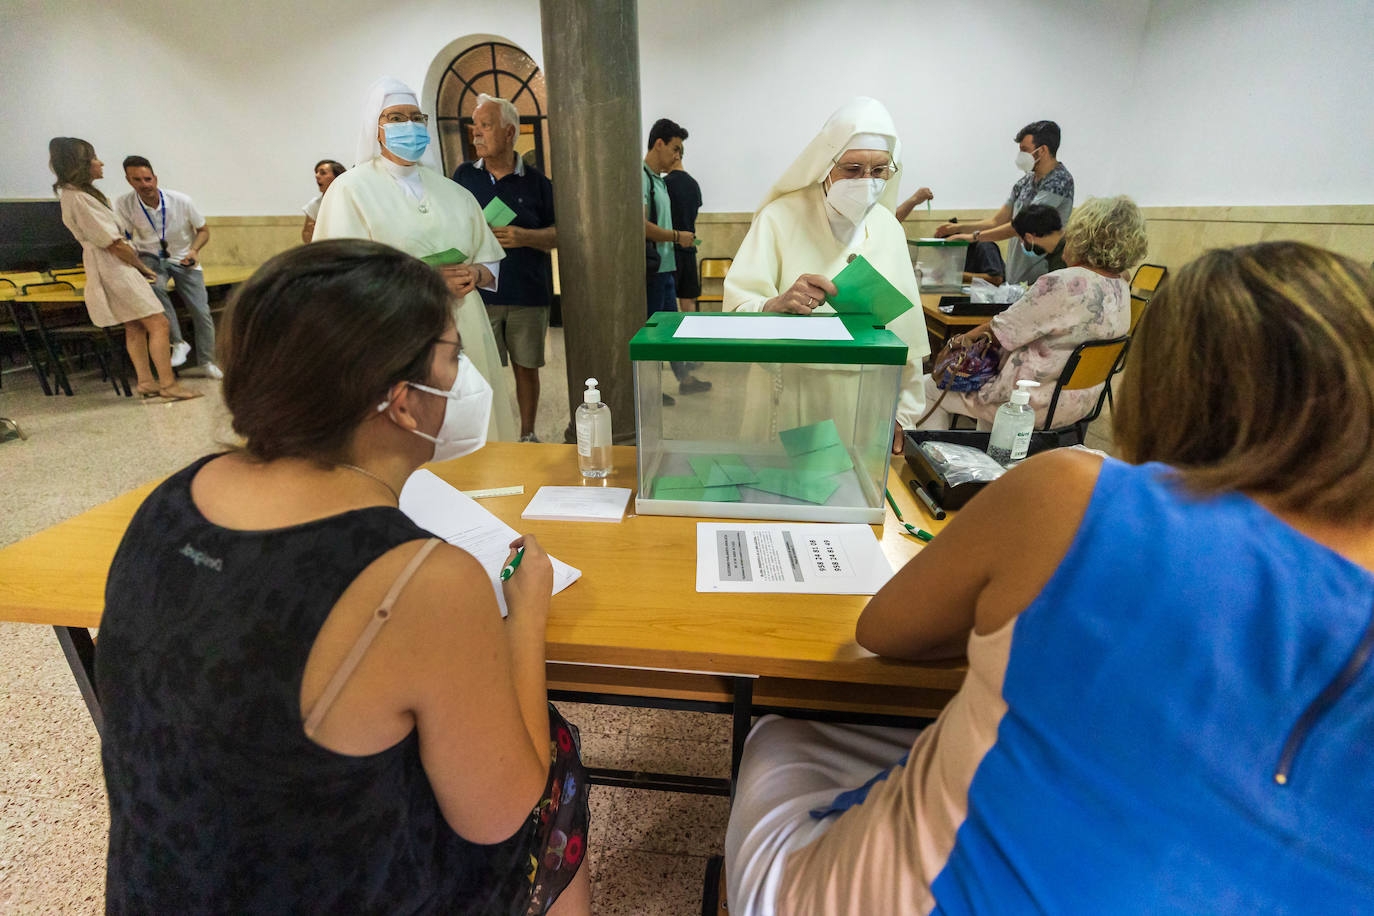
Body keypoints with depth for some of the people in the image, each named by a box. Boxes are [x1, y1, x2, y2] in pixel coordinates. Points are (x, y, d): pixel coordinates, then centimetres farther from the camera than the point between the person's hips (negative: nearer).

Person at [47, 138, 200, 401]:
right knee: (158, 324, -11)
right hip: (114, 270, -11)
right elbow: (114, 244, -18)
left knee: (135, 327, 12)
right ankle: (168, 384, -11)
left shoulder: (79, 194, 14)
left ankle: (146, 382, 16)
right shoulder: (77, 199, -18)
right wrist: (143, 268, -7)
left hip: (113, 269, 11)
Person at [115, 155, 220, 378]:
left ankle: (206, 362, 12)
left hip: (183, 259, 1)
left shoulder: (182, 201, -14)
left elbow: (203, 230, -1)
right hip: (150, 258, -1)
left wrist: (194, 250, -20)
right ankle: (178, 342, -22)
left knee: (201, 310, -5)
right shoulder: (124, 204, -14)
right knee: (153, 286, -36)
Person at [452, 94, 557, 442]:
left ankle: (527, 435, 24)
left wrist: (524, 237, -14)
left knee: (526, 367, 7)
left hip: (528, 295, -1)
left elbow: (558, 234, 2)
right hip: (479, 292, 1)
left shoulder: (536, 180, 3)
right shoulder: (464, 175, 8)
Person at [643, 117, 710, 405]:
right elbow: (642, 226, -23)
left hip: (665, 267, 10)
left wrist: (680, 238, 10)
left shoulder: (659, 179, 17)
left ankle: (684, 378, 28)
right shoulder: (641, 177, -14)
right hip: (651, 268, -10)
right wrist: (677, 236, -12)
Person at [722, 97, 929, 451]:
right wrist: (777, 305, -38)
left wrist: (903, 414, 10)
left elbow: (905, 330, 9)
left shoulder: (889, 228, 5)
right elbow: (737, 311, -16)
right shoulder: (780, 218, -8)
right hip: (788, 406, -3)